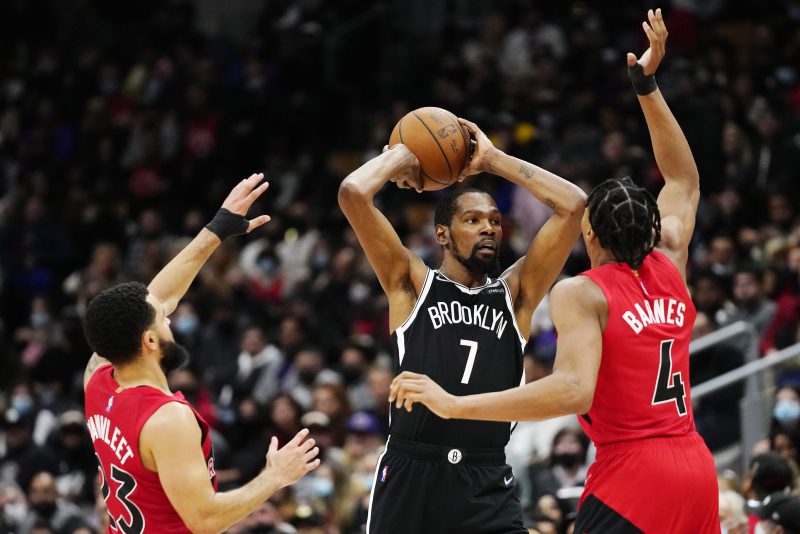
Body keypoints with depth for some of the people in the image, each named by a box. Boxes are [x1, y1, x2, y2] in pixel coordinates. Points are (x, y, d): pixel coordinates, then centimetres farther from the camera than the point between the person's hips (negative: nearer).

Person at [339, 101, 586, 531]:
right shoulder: (412, 283, 6)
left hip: (486, 483, 1)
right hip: (410, 475, -1)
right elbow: (353, 192, -7)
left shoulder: (515, 293, 12)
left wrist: (491, 160, 9)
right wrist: (403, 156, 11)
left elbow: (572, 204, 5)